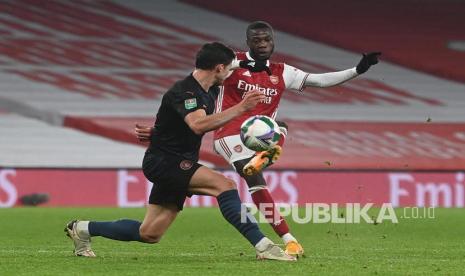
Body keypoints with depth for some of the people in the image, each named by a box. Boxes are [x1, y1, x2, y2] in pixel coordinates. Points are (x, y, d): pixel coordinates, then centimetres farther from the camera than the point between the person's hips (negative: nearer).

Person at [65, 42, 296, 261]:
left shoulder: (209, 92, 10)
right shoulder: (184, 91, -19)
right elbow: (198, 124, -38)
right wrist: (240, 108, -40)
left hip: (179, 165, 10)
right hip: (163, 161, -10)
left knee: (149, 235, 11)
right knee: (224, 185, -26)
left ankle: (83, 229, 26)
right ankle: (262, 246, -27)